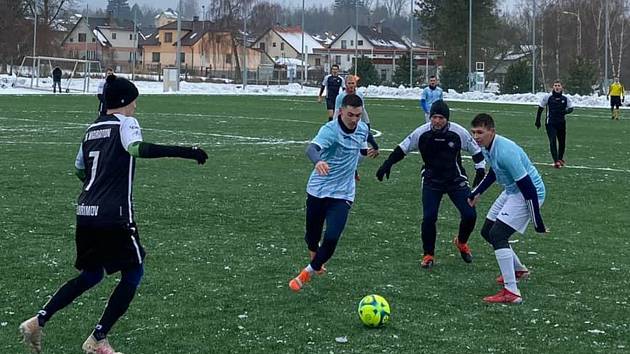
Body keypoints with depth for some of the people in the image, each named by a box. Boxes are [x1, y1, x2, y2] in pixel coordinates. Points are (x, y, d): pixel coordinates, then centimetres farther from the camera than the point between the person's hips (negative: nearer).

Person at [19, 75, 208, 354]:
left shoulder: (92, 129, 16)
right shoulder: (125, 123, -5)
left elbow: (79, 169, 23)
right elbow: (137, 148, -26)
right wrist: (184, 152, -30)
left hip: (86, 213, 8)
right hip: (114, 216, -8)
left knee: (91, 274, 23)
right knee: (133, 273, 8)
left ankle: (38, 321, 13)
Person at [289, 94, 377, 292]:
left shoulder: (363, 129, -2)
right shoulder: (330, 130, -21)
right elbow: (312, 149, -44)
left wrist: (367, 152, 8)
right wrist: (318, 162, -62)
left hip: (342, 194, 2)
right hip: (318, 190, -2)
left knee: (331, 238, -15)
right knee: (312, 236, 14)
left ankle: (308, 272, 9)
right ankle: (315, 261, 50)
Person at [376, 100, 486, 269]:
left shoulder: (459, 132, -13)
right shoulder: (422, 132, -13)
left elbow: (476, 150, 2)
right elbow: (403, 148, 1)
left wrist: (480, 173, -3)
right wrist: (387, 164, -3)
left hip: (456, 180, 1)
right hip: (431, 181, -1)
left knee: (469, 215, -6)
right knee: (429, 217, -15)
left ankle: (461, 242, 28)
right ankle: (428, 255, 6)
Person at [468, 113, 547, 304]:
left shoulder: (506, 152, -31)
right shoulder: (487, 147, -1)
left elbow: (528, 187, -28)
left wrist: (537, 222, -25)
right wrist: (477, 193, 26)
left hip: (529, 193, -10)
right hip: (511, 191, 10)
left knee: (497, 234, -20)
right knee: (487, 231, 16)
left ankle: (511, 292, -21)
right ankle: (518, 270, 39)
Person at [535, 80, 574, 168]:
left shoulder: (565, 98, 1)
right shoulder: (548, 97, -5)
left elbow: (571, 108, 10)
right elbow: (540, 108, 3)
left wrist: (566, 111, -14)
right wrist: (538, 121, 4)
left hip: (561, 123, 3)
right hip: (550, 123, -3)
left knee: (562, 142, 12)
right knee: (553, 141, -15)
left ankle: (560, 159, 35)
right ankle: (556, 161, -17)